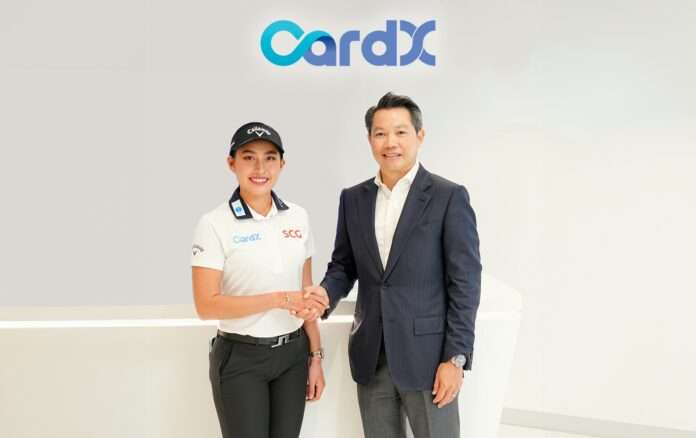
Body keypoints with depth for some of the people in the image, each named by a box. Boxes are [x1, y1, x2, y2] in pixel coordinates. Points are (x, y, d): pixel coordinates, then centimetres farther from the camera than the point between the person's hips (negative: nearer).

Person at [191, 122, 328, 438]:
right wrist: (279, 299, -21)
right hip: (240, 358, -4)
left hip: (293, 354, 4)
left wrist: (315, 356, 8)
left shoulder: (298, 217, 4)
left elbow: (305, 296, 9)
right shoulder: (214, 224, -11)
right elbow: (207, 305, -15)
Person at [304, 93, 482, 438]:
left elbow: (465, 282, -8)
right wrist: (327, 292, -9)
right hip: (371, 357, 5)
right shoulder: (353, 198, 8)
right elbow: (344, 264, 13)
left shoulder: (449, 197, -7)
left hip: (427, 355, -4)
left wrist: (456, 357, -12)